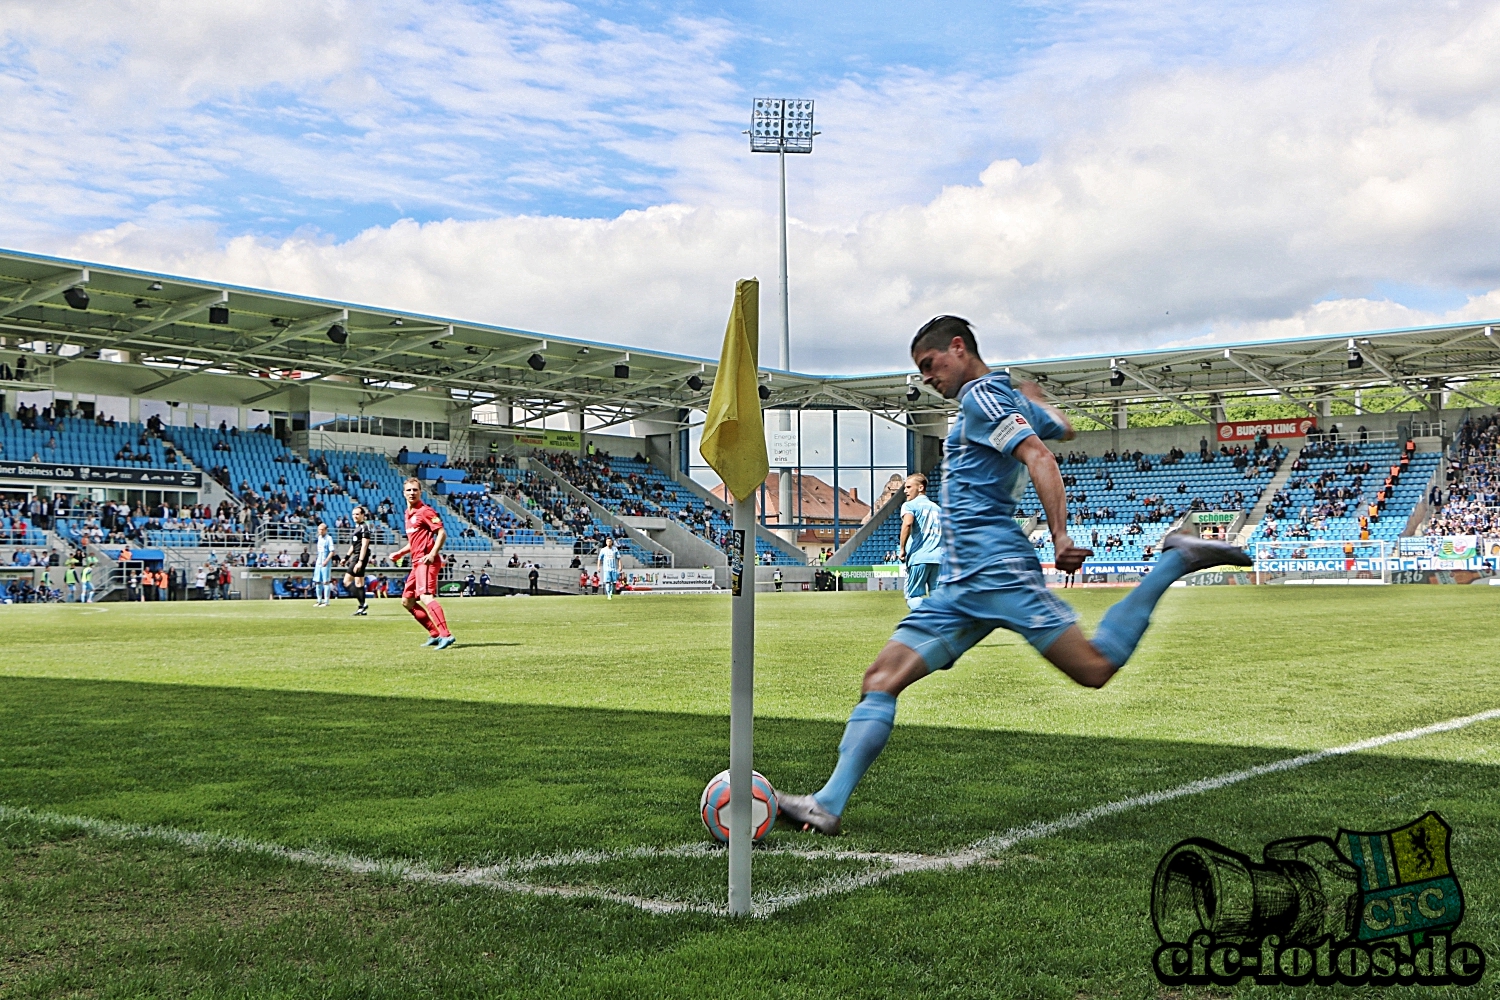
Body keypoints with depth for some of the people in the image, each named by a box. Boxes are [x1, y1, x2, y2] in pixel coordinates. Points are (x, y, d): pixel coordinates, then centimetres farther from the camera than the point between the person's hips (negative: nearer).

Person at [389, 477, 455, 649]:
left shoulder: (425, 511, -8)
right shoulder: (408, 514, 19)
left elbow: (442, 533, -15)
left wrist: (432, 554, -25)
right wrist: (399, 553, 19)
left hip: (426, 561, -10)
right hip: (417, 562, 10)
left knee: (426, 597, -25)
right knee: (407, 601, 12)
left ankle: (446, 635, -33)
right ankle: (435, 634, 15)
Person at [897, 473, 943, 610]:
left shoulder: (909, 505, 4)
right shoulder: (937, 508, 24)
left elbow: (907, 523, -17)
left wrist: (902, 549, -11)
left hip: (918, 558, -5)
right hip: (939, 558, 5)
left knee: (913, 597, 0)